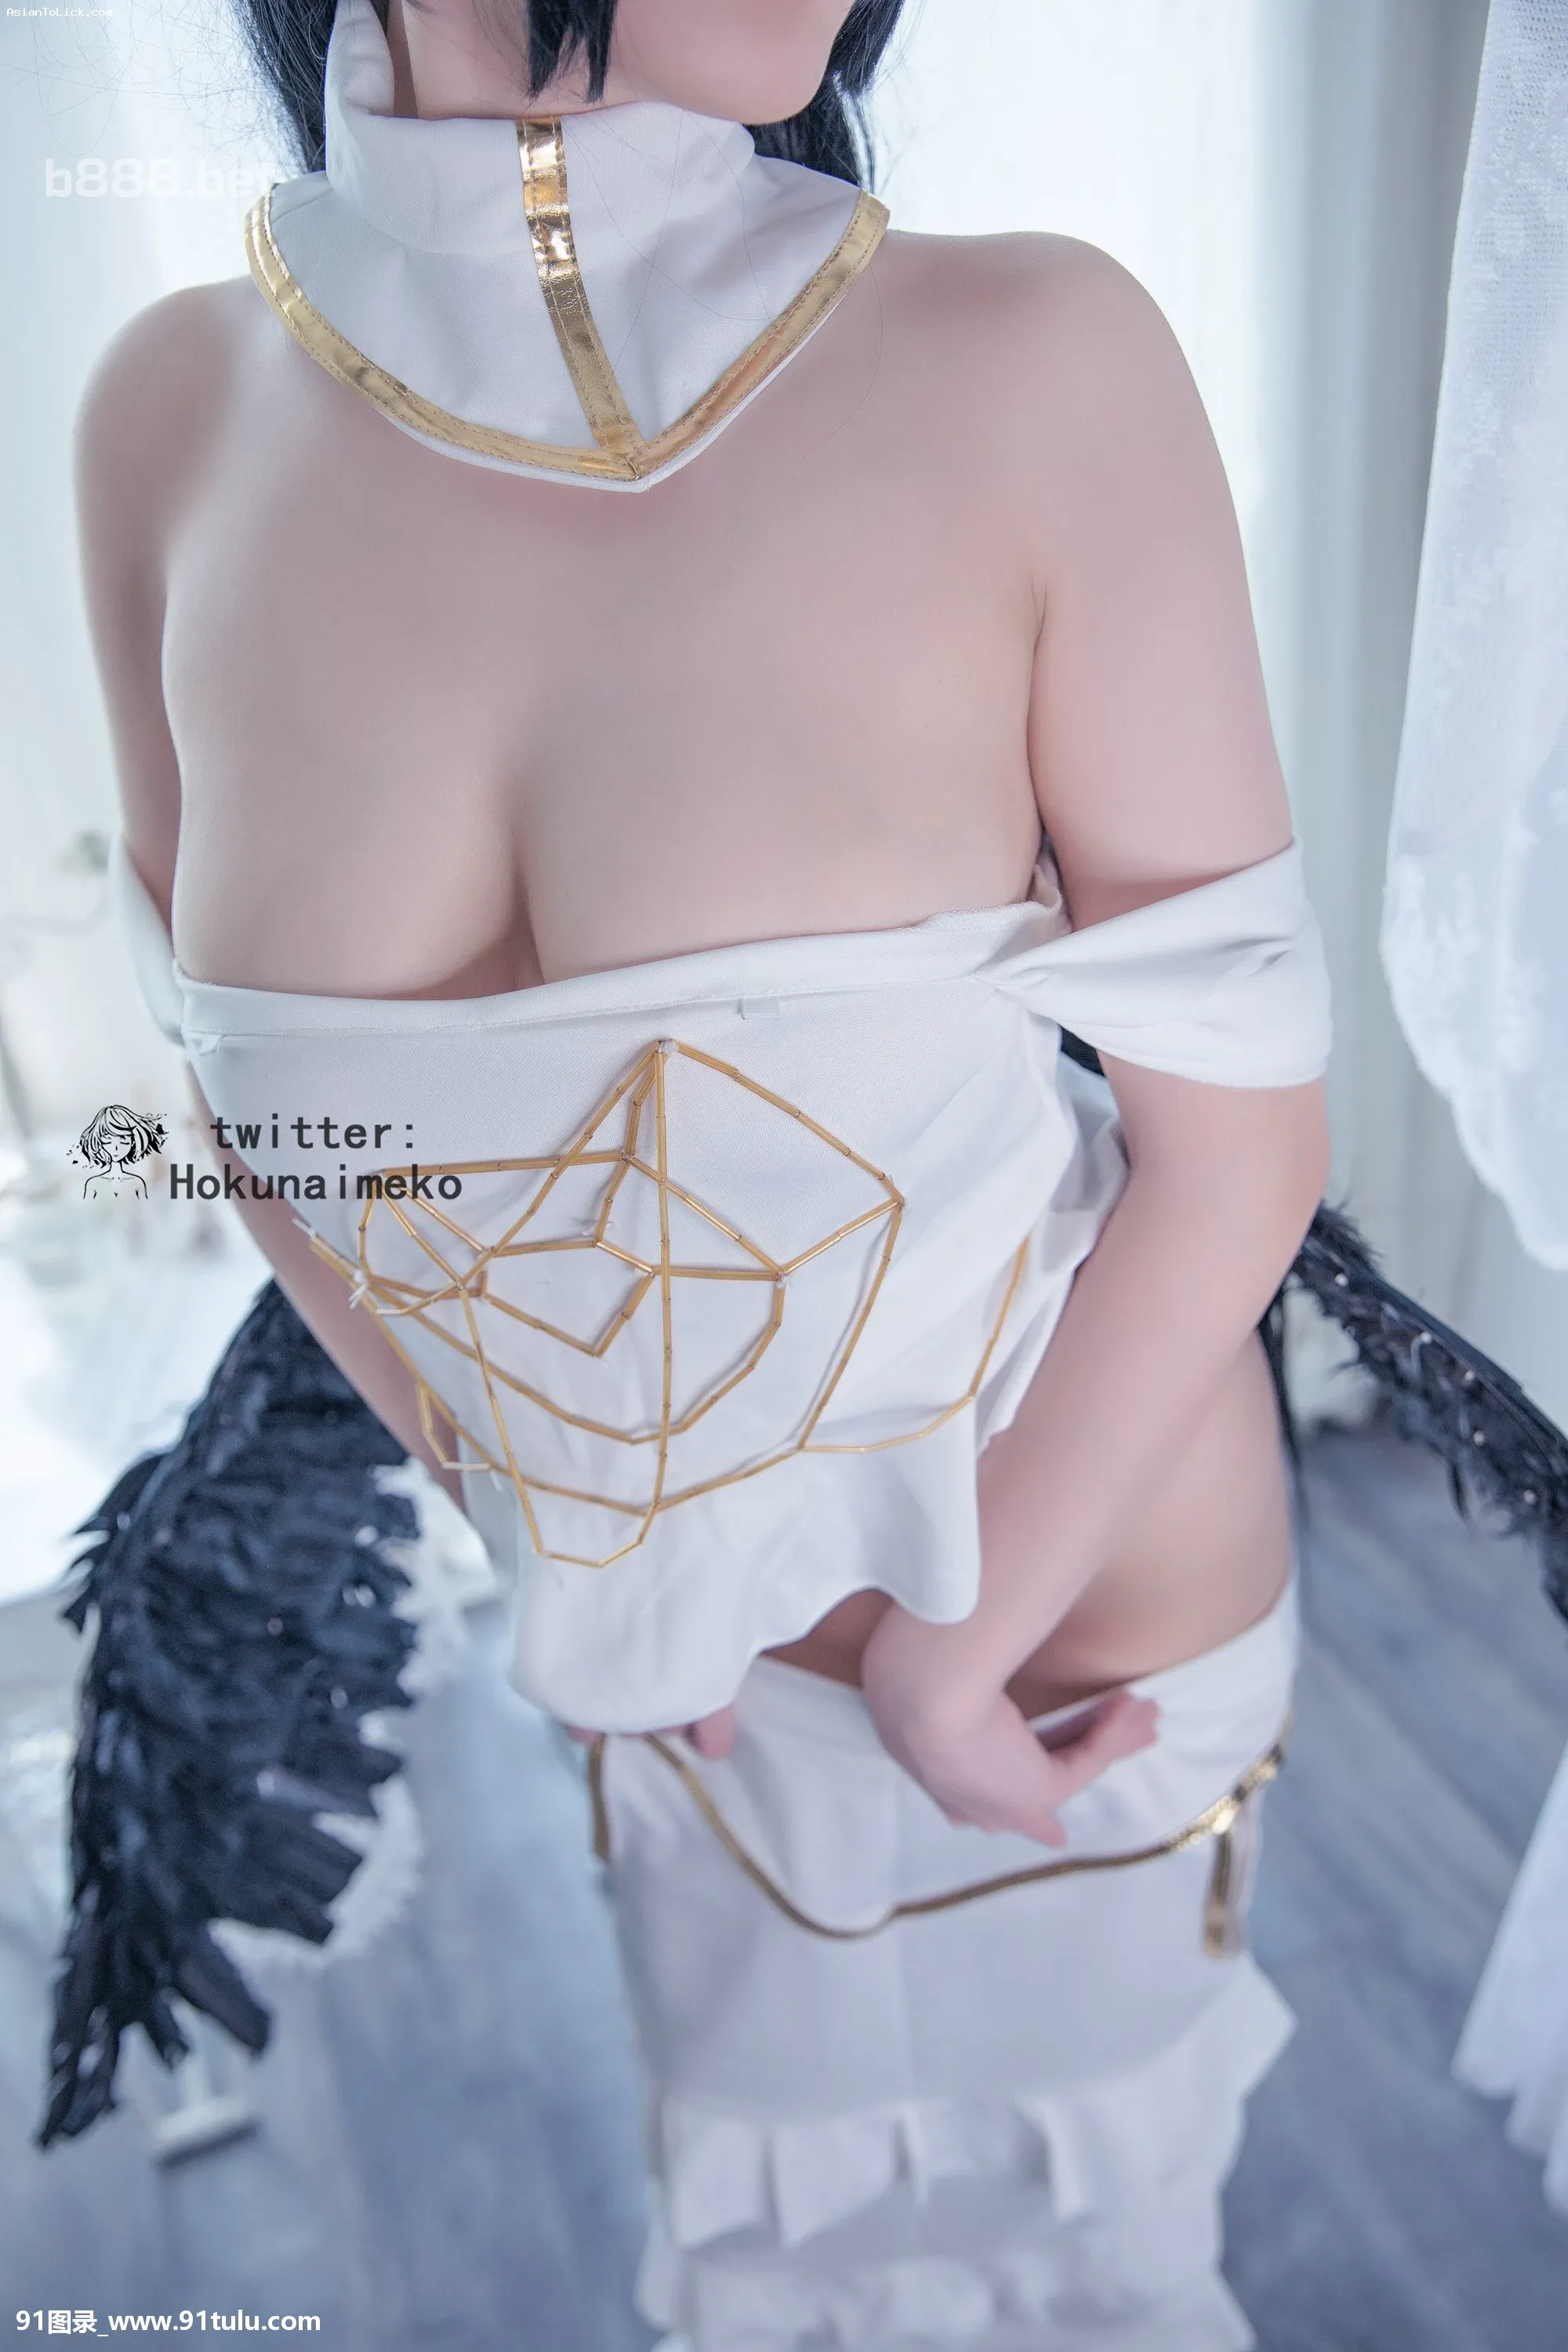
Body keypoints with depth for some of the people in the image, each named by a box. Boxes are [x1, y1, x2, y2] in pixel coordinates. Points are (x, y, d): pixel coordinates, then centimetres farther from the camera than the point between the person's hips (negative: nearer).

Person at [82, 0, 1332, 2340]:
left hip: (1077, 1574, -2)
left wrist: (961, 1635, -10)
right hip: (678, 1630, 3)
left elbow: (1244, 1127, -16)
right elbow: (252, 1101, -2)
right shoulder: (182, 418, -11)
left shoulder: (1034, 365, -22)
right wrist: (575, 1559, -3)